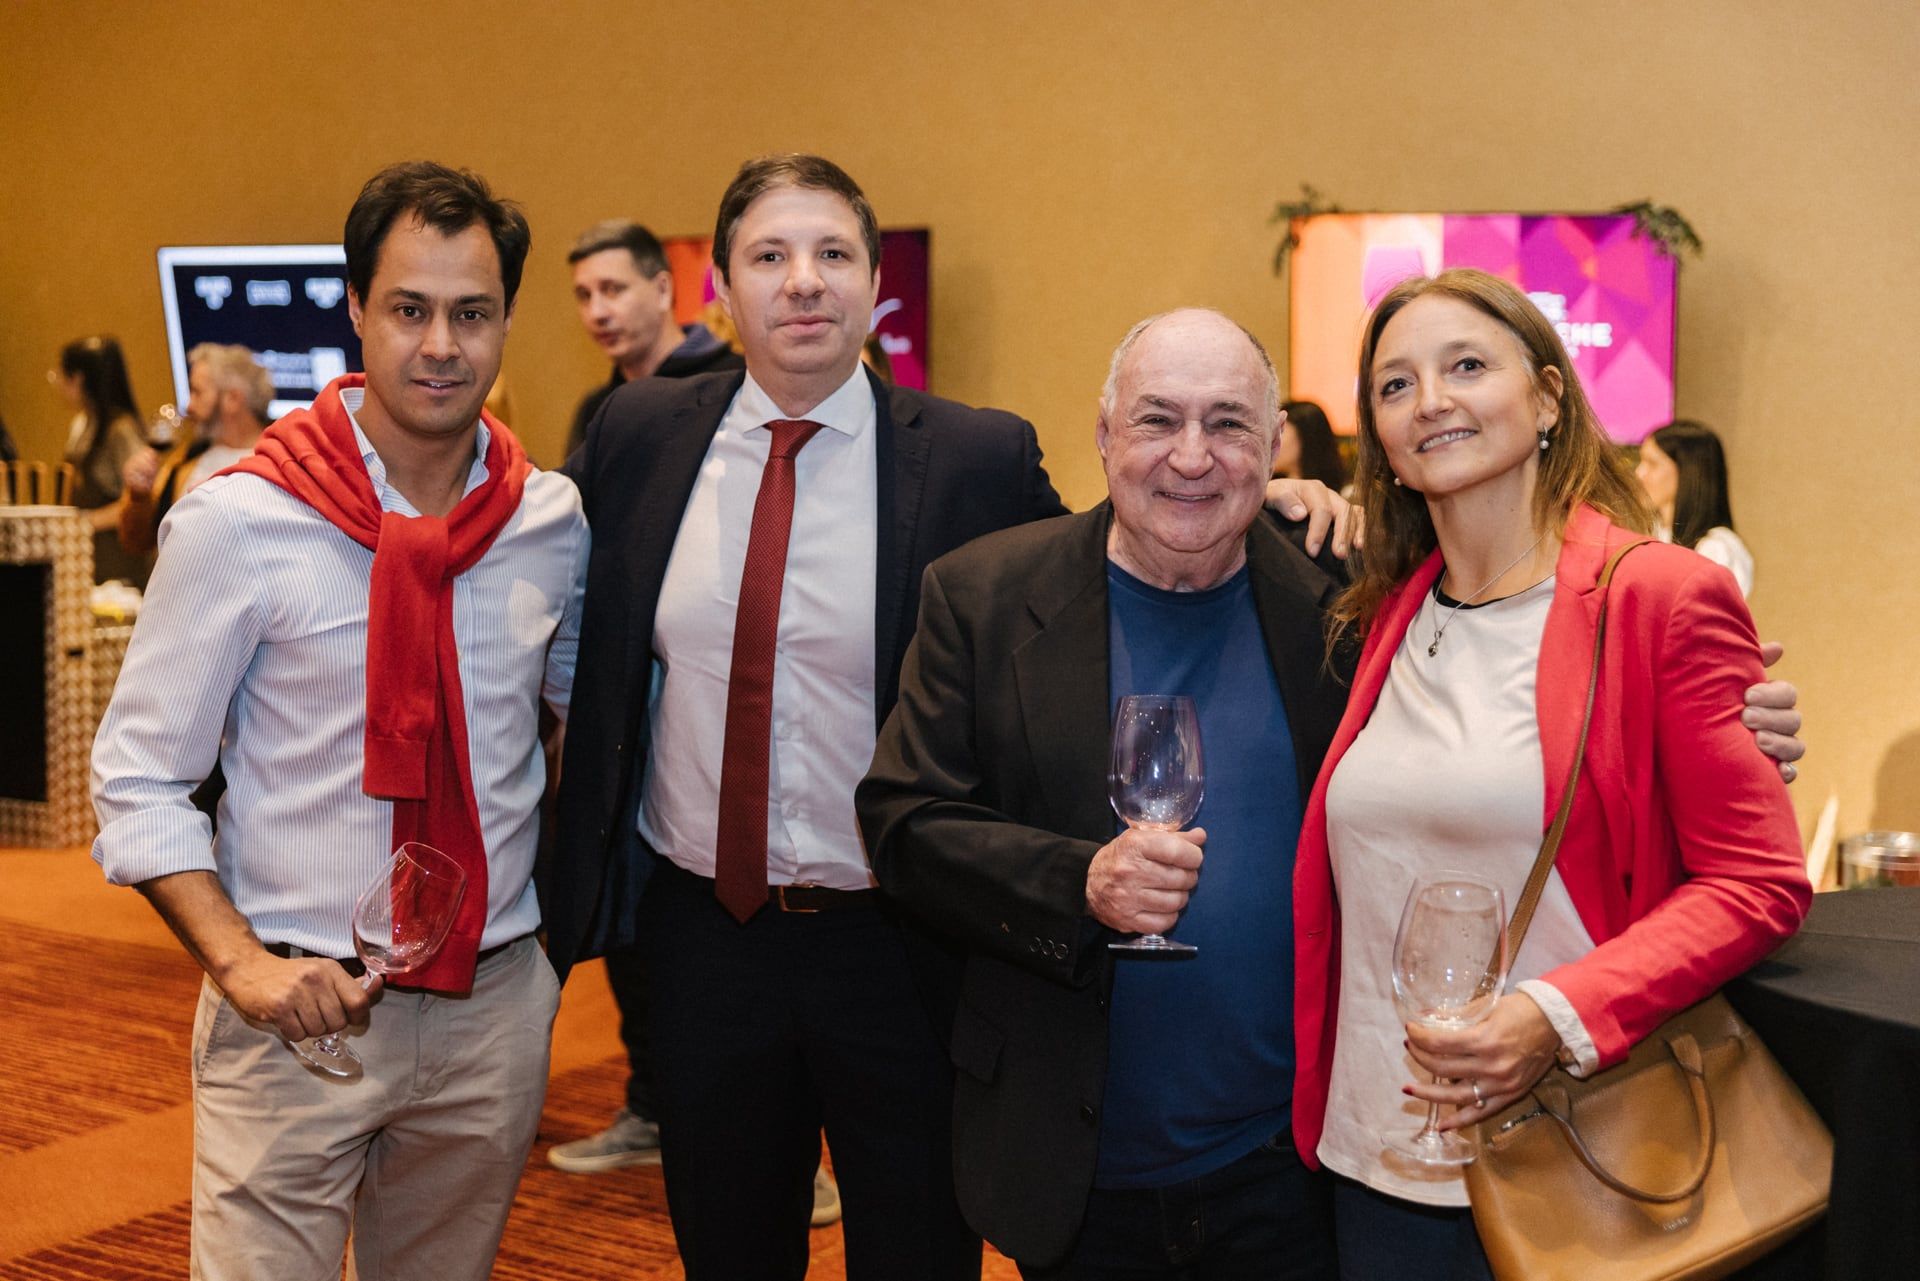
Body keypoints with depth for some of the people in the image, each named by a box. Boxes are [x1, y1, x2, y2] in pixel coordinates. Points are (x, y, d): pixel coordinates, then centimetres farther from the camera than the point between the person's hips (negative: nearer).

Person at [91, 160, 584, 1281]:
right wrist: (241, 962, -18)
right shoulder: (239, 522, -10)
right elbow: (139, 782, -6)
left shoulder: (554, 521, 1)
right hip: (300, 1012, -3)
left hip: (495, 1008, 4)